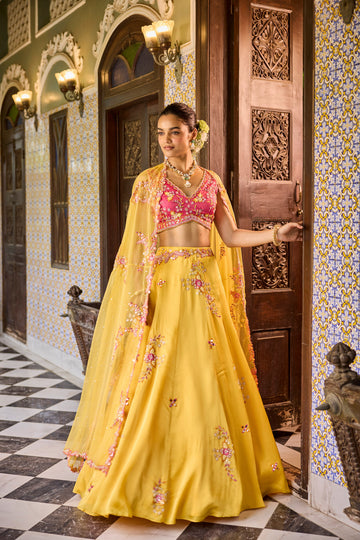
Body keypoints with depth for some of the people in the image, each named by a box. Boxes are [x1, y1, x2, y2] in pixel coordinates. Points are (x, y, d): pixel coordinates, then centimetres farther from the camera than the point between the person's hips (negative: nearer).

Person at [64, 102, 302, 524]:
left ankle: (212, 476, 19)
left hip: (206, 286, 3)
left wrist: (276, 234, -3)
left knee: (212, 376, 5)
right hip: (166, 284, -3)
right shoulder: (149, 181, 4)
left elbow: (230, 236, 9)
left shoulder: (211, 181, 12)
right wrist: (140, 298, -9)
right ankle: (152, 477, 10)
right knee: (159, 378, -4)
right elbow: (138, 242, -1)